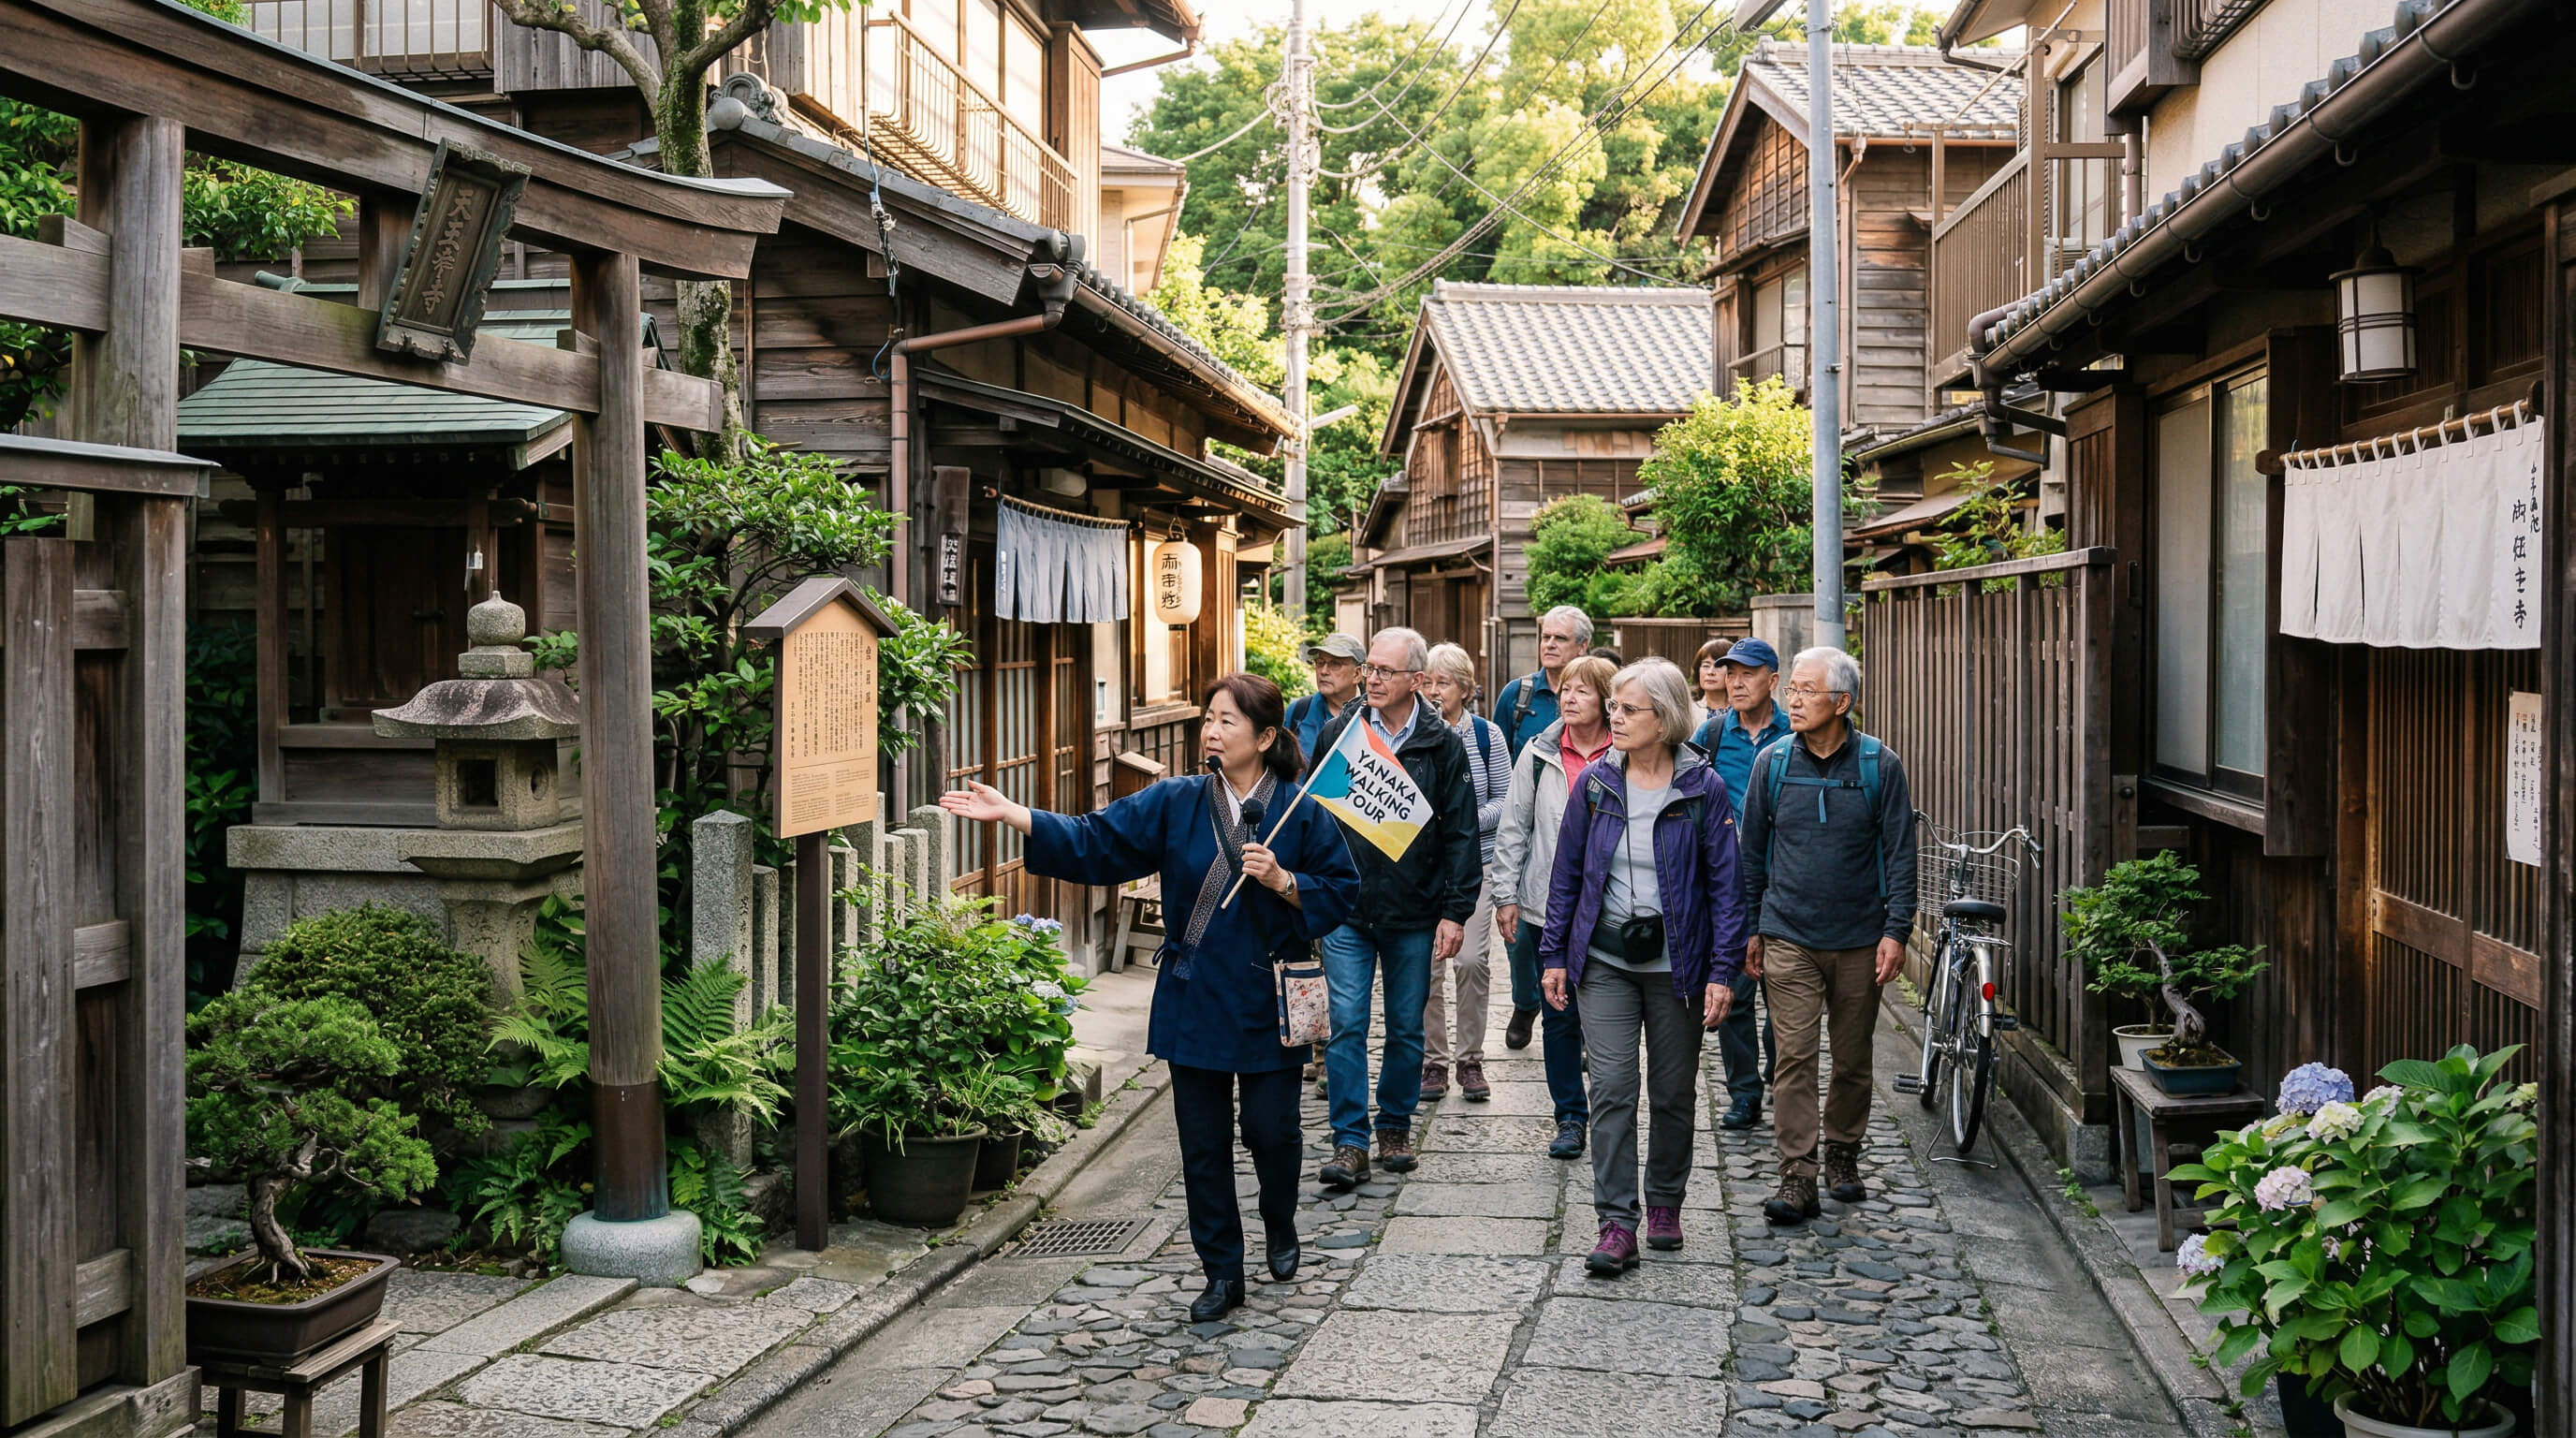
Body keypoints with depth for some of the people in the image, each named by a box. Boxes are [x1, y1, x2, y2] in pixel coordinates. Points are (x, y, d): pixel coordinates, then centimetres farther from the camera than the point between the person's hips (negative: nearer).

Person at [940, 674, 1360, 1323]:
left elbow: (1340, 891, -1)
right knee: (1203, 1141, 6)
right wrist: (1011, 814, -13)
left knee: (1271, 1129, 0)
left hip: (1268, 1002, -2)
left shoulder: (1301, 812, -5)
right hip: (1195, 999, 2)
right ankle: (1222, 1273, 19)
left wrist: (1282, 880, -18)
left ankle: (1281, 1227, 33)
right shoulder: (1174, 803, 0)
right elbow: (1095, 842, -4)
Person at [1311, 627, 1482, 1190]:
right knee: (1347, 1026, -4)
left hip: (1414, 913, 0)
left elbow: (1460, 832, 0)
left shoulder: (1443, 745, -1)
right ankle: (1350, 1143, 0)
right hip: (1345, 910, 0)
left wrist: (1456, 911, -6)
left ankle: (1396, 1127, 26)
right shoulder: (1336, 734, 3)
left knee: (1406, 1028, 10)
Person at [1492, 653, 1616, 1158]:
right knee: (1559, 1017, 7)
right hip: (1547, 904, 2)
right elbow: (1513, 827, 8)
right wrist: (1506, 894, 3)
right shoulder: (1539, 753, 4)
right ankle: (1570, 1116, 19)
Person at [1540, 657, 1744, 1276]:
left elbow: (1725, 884, -5)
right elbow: (1567, 873, 7)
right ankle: (1616, 1226, -5)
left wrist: (1723, 970, -10)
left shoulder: (1704, 789, -5)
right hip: (1604, 962, 1)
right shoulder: (1595, 784, 1)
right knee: (1611, 1089, -7)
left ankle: (1665, 1203, 30)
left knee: (1674, 1092, 11)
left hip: (1676, 963, -1)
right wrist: (1555, 954, 4)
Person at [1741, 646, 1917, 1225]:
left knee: (1853, 1057, 11)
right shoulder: (1772, 762, 1)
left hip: (1859, 938, 0)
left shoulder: (1879, 765, -3)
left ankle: (1843, 1155, 30)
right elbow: (1753, 851, 10)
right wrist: (1751, 928, 10)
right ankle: (1798, 1177, -6)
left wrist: (1896, 930, -7)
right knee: (1794, 1056, -7)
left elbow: (1900, 852, 0)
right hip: (1788, 937, 0)